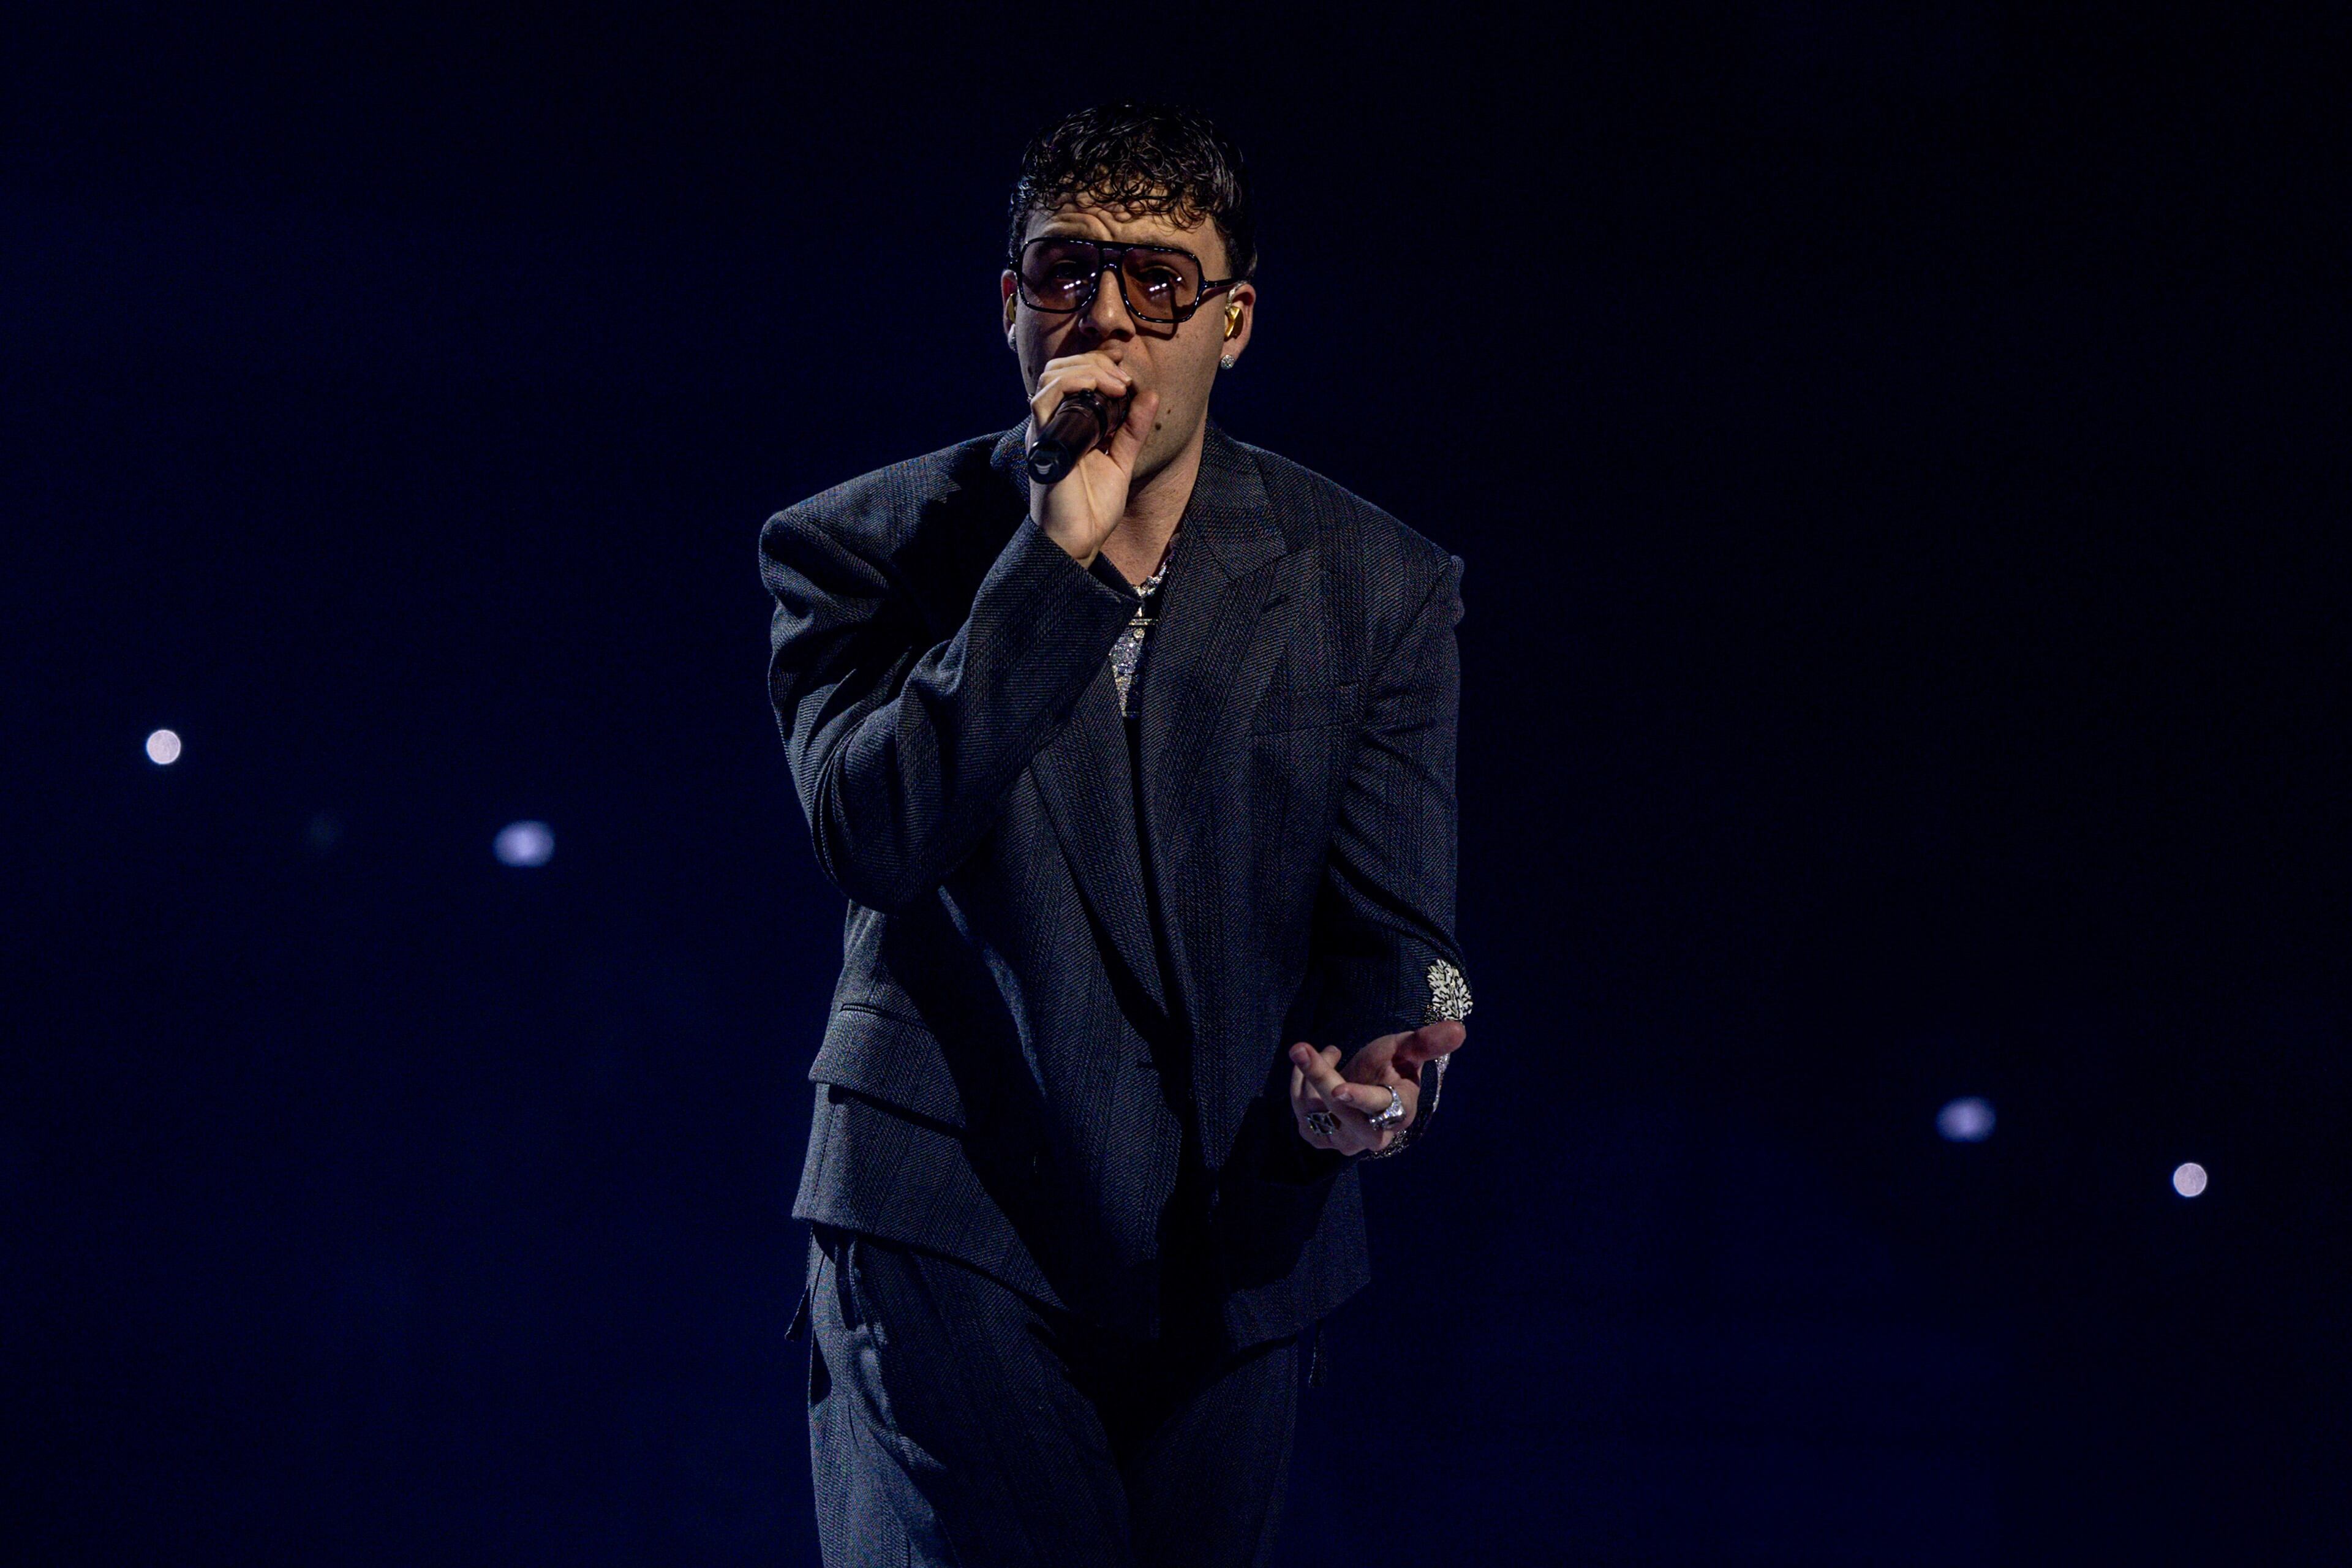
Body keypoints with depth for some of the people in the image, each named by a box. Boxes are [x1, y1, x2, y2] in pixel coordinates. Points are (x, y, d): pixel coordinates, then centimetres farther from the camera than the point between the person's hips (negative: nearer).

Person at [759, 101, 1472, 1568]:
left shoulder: (1377, 585, 2)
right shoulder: (865, 552, -3)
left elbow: (1390, 925, -1)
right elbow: (878, 836, -19)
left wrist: (1374, 1061, -24)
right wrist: (1058, 554, -24)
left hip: (1236, 1259, 3)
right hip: (955, 1231, -3)